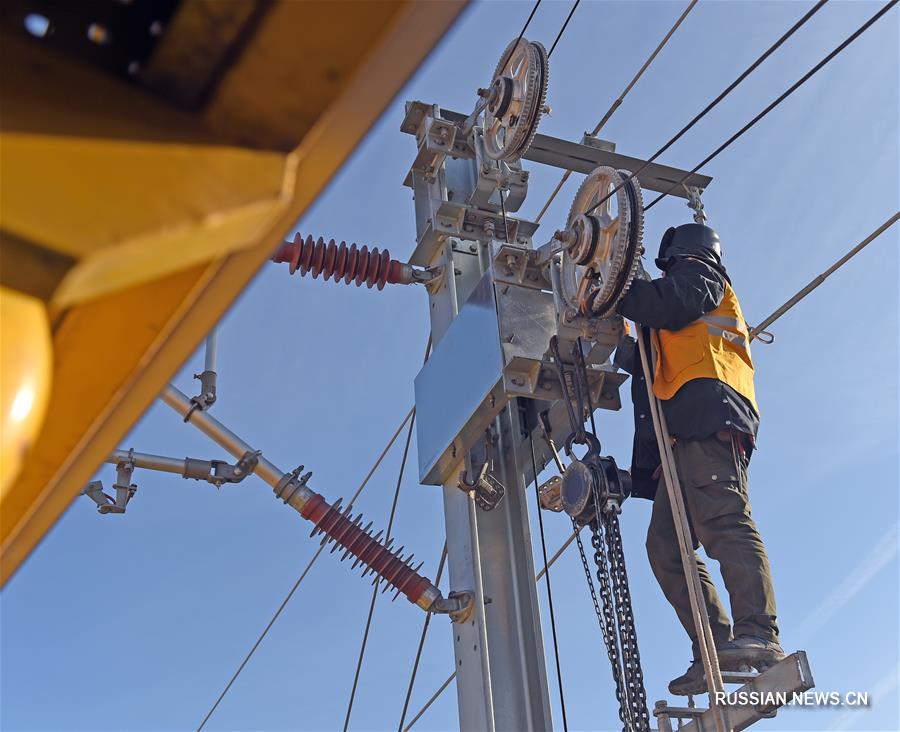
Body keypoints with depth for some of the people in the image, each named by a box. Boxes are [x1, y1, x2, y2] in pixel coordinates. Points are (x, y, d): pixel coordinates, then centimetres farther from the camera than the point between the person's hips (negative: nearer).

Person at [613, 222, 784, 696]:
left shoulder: (699, 274, 17)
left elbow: (670, 304, -5)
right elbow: (645, 364, 33)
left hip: (707, 410, -9)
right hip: (684, 437, 9)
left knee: (721, 519, -25)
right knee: (665, 547, -4)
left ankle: (758, 636, -36)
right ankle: (715, 653, -12)